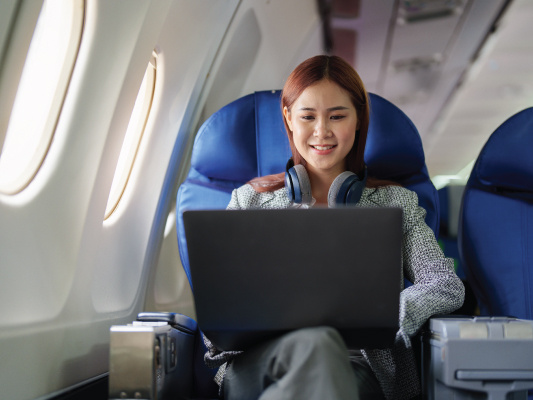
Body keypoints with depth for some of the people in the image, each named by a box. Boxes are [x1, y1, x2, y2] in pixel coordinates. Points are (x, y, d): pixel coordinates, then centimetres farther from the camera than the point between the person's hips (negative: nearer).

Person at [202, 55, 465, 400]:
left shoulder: (394, 202, 18)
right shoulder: (250, 199, 20)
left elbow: (448, 287, 8)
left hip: (357, 366, 0)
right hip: (257, 360, 0)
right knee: (314, 344, -39)